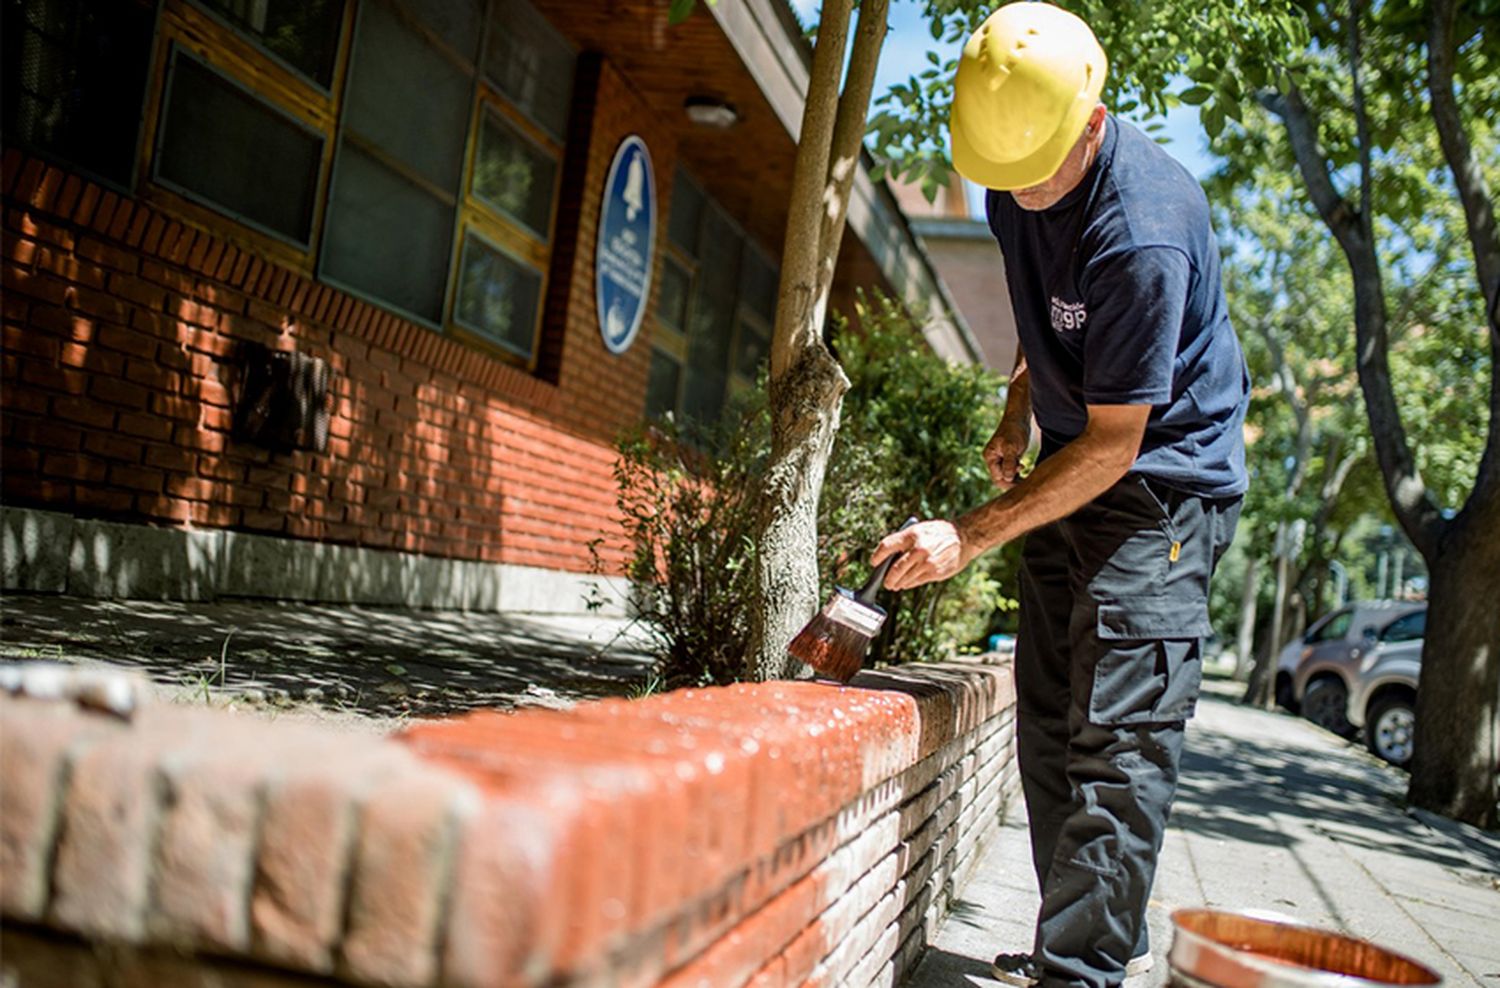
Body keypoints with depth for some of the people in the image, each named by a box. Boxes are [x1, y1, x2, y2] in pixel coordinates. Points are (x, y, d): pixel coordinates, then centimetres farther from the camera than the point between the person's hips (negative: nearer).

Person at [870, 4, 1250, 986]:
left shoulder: (1145, 232, -28)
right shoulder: (1019, 181, -1)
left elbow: (1114, 443, -25)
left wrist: (971, 535, -25)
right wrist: (1018, 413, 8)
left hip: (1162, 481, -8)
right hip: (1073, 473, 9)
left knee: (1119, 738, -12)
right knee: (1051, 725, 8)